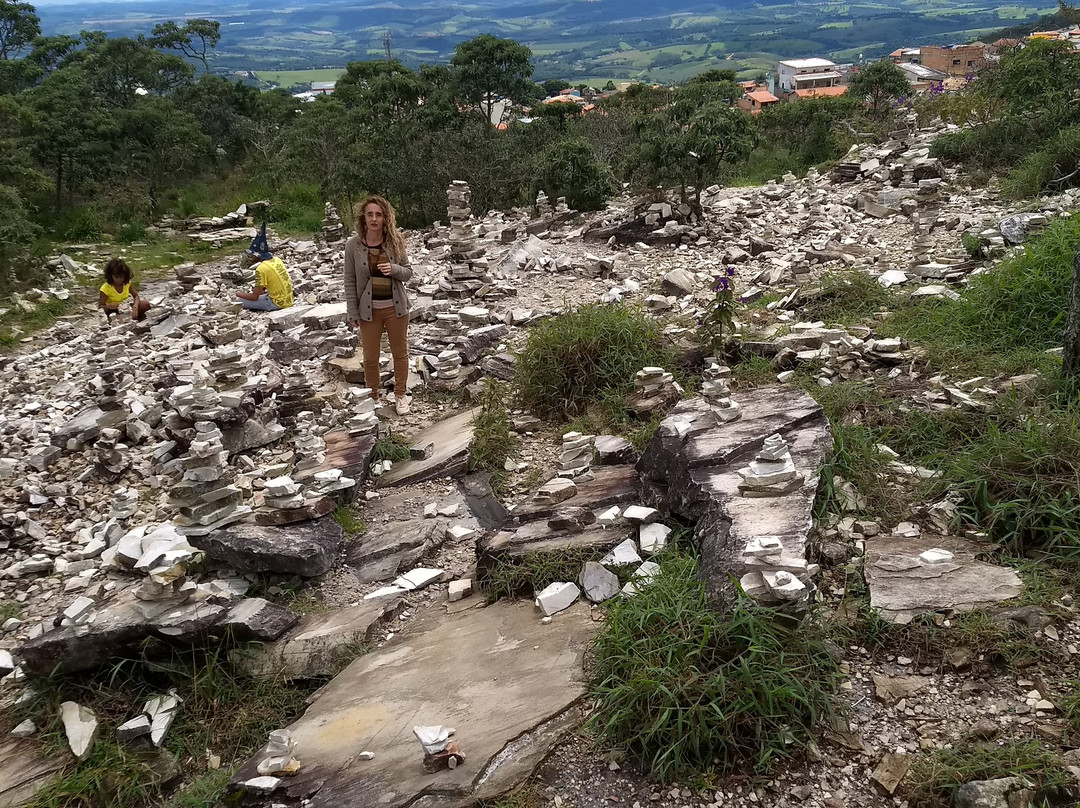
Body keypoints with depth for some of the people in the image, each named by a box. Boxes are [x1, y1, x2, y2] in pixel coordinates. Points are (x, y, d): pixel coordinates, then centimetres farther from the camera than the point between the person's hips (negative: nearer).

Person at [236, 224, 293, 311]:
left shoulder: (261, 269, -17)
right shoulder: (277, 260, 5)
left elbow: (254, 297, -12)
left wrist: (239, 294, 4)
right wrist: (261, 290, 17)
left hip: (278, 304, -8)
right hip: (289, 301, 8)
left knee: (240, 300, -4)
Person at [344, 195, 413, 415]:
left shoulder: (395, 242, -5)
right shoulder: (353, 245, -8)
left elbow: (408, 272, 3)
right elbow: (350, 281, -4)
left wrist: (394, 269, -20)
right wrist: (353, 312, -5)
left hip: (395, 306, 1)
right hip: (369, 309, -1)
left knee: (400, 352, 12)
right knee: (370, 357, 9)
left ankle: (400, 395, 28)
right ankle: (372, 397, 27)